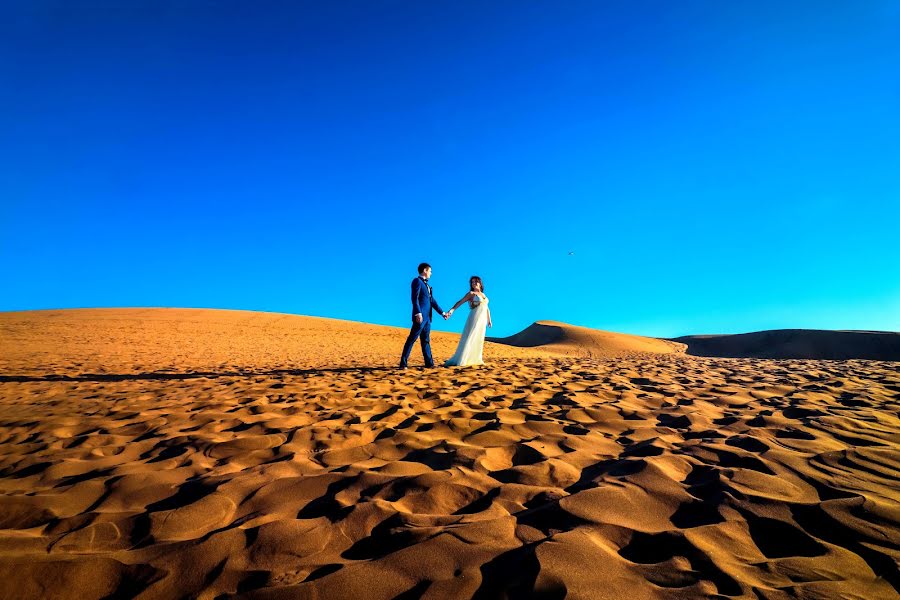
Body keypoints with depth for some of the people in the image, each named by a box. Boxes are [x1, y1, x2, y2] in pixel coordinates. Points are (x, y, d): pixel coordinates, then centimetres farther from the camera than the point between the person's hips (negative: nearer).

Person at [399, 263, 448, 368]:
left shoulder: (426, 284, 22)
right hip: (420, 316, -9)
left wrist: (442, 313, 21)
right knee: (412, 339, -9)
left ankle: (429, 363, 14)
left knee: (426, 340, 10)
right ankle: (403, 363, -7)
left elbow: (432, 301, 22)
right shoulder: (417, 281, -4)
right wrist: (418, 313, -24)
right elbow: (415, 298, -14)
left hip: (427, 317, 9)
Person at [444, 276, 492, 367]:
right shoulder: (471, 293, -1)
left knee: (479, 340, 9)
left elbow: (487, 308, 24)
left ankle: (475, 359, 17)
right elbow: (460, 302, -11)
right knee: (469, 339, -11)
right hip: (474, 319, -6)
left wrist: (489, 320, 20)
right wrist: (451, 310, -24)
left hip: (482, 320, 7)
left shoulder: (483, 295, 18)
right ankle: (459, 361, -12)